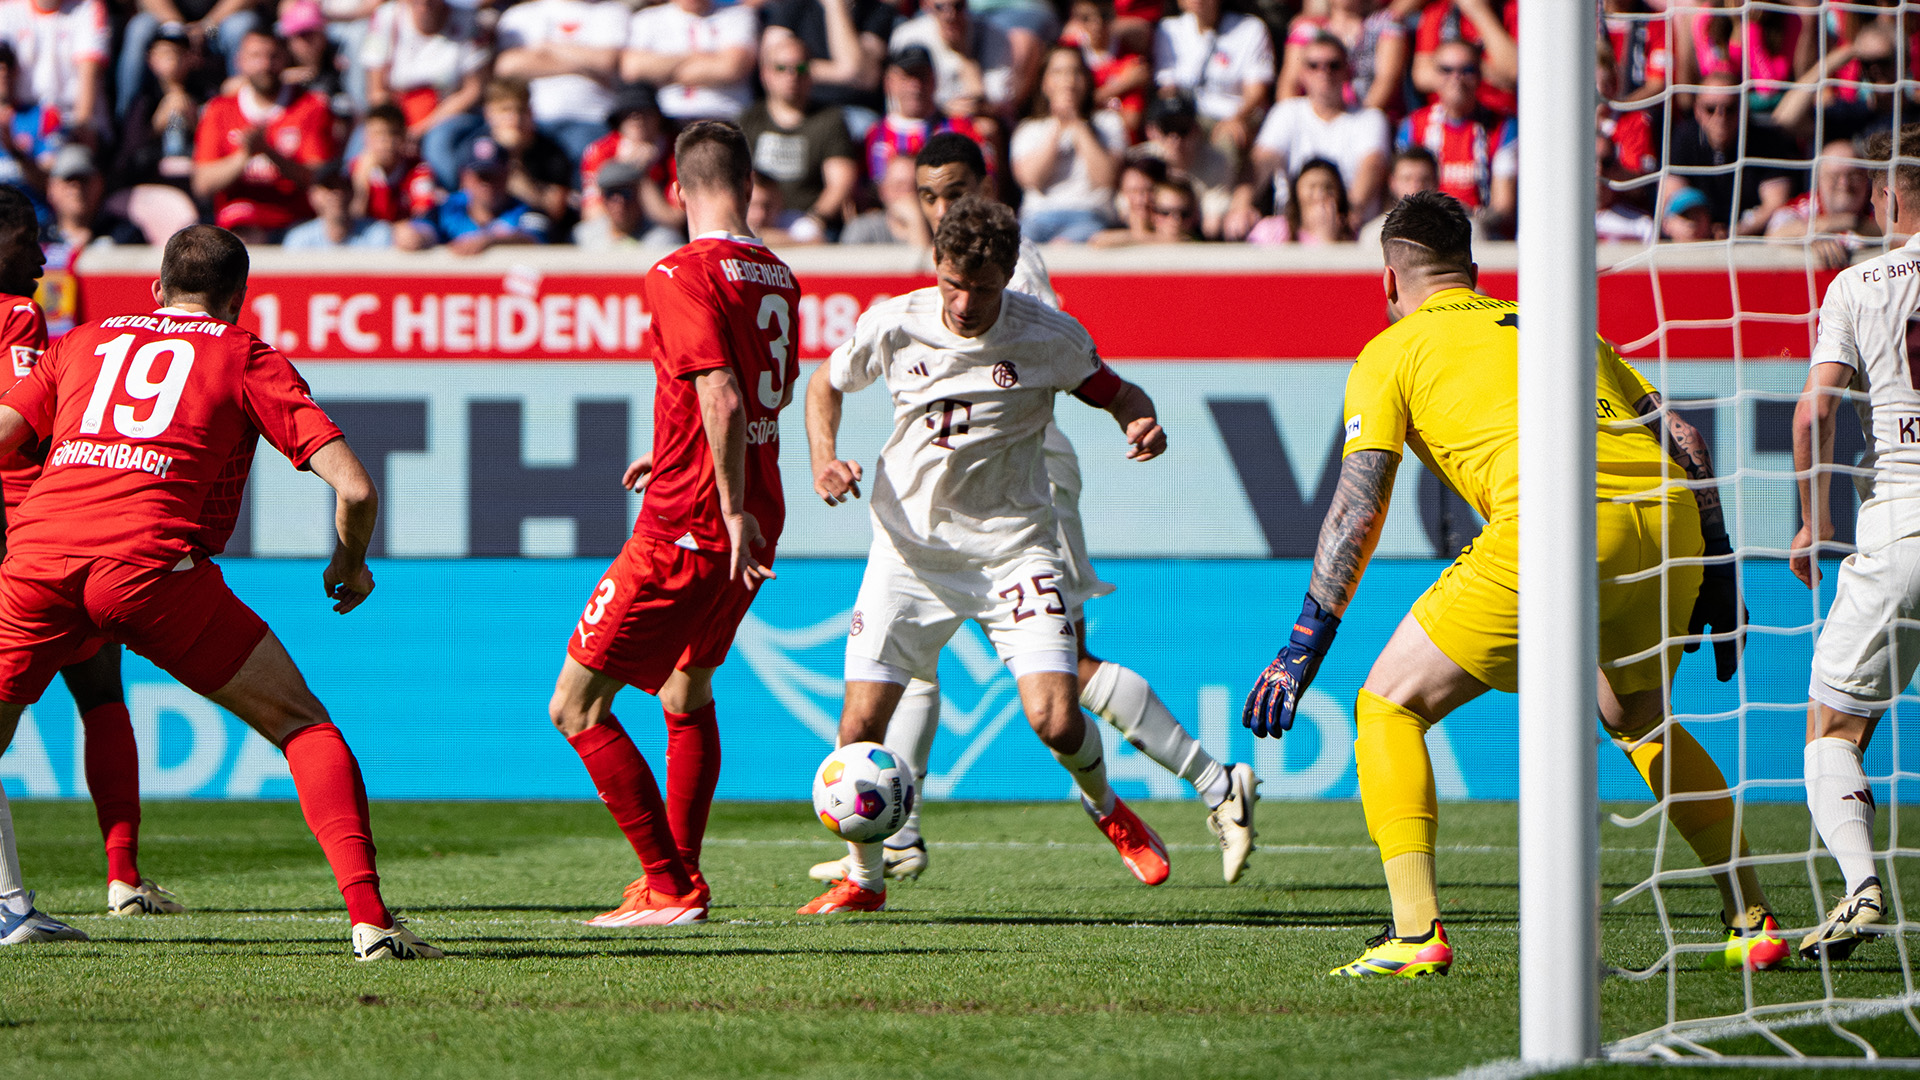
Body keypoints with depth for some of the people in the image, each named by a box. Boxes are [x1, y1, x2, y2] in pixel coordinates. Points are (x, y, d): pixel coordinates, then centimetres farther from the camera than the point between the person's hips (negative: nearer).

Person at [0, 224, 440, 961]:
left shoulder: (81, 343, 27)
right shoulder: (249, 359, 16)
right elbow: (353, 487, 8)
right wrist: (351, 565, 27)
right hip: (151, 563, -3)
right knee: (301, 725, 9)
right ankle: (368, 917, -5)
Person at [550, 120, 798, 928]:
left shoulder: (681, 275, -15)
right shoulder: (777, 278, 10)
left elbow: (722, 399, -25)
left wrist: (734, 511, -23)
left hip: (687, 529, -8)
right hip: (753, 526, 8)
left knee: (577, 708, -2)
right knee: (687, 694, 27)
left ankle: (669, 889, -4)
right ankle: (680, 875, 29)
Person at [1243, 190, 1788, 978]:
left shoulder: (1392, 351, 18)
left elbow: (1358, 505, 7)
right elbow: (1683, 437, 24)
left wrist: (1304, 645, 8)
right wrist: (1716, 572, 27)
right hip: (1670, 519, 6)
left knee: (1389, 706, 9)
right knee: (1638, 720, 32)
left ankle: (1416, 934, -5)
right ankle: (1752, 921, 28)